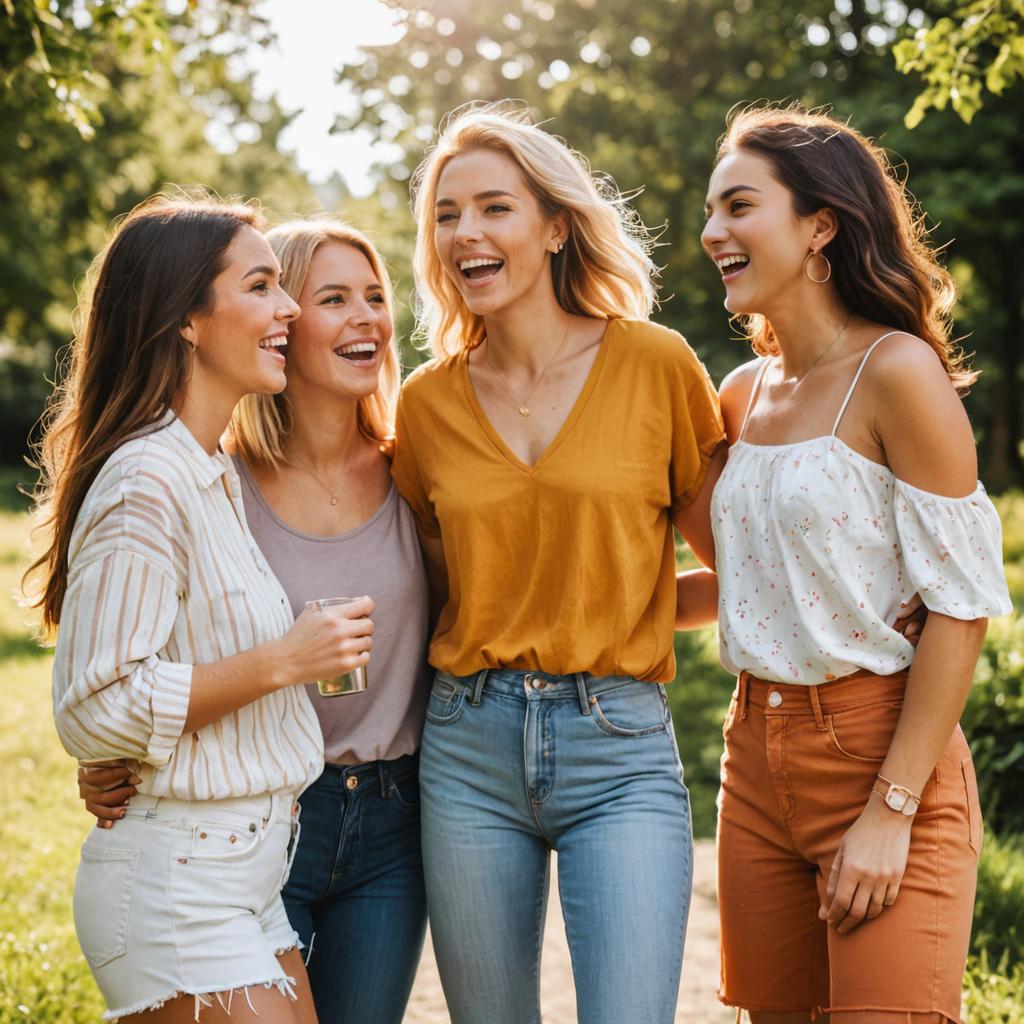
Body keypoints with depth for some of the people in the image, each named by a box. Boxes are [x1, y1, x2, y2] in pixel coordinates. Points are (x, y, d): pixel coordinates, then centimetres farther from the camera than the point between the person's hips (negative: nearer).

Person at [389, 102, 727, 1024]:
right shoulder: (426, 402, 6)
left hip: (621, 748, -3)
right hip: (469, 749, 3)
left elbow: (728, 551, 8)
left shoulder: (656, 364, -2)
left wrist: (605, 617, -1)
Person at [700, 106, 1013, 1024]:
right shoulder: (743, 394, 10)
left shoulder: (896, 372, -11)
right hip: (758, 755, 7)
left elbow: (960, 603, -13)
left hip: (881, 750, -6)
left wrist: (891, 810, -16)